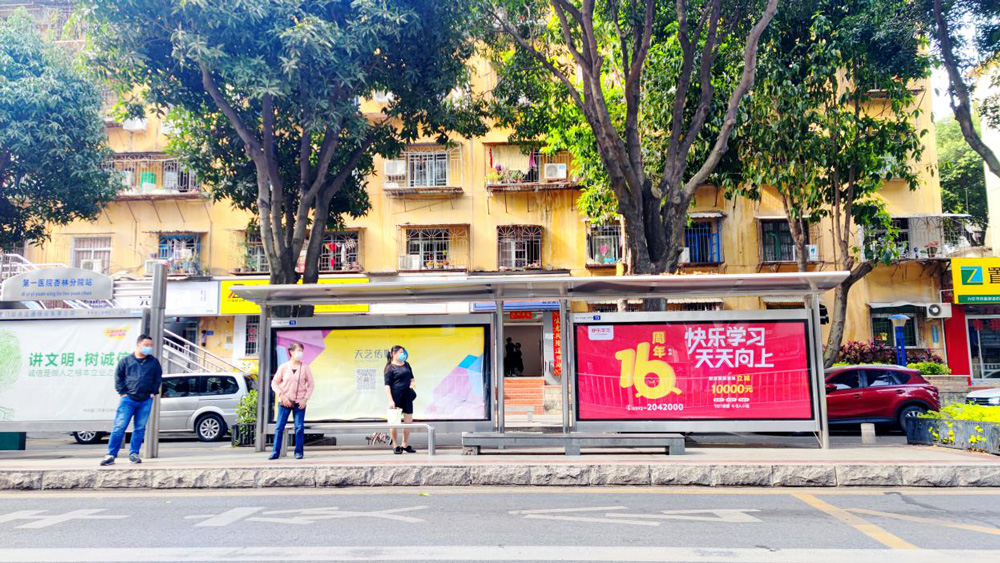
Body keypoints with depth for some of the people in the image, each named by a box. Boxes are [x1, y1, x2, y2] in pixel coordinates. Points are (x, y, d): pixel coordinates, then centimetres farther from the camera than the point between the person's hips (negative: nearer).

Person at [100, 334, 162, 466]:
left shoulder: (154, 361, 9)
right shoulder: (126, 360, 5)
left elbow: (158, 378, 15)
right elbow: (118, 376, 8)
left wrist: (153, 392, 7)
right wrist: (122, 391, 0)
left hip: (146, 401, 2)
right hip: (128, 399, -2)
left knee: (140, 428, 5)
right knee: (119, 427, -7)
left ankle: (134, 453, 16)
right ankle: (111, 454, -2)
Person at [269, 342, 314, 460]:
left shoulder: (305, 367, 2)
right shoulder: (283, 367, 1)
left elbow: (311, 384, 4)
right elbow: (274, 383, 5)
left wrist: (305, 399, -5)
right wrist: (281, 396, -7)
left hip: (299, 402, 0)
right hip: (285, 402, 0)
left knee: (299, 427, -1)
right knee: (279, 427, 0)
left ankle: (299, 452, 8)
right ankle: (275, 452, 7)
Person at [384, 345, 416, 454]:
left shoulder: (406, 365, 14)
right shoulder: (390, 367, -6)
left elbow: (411, 377, 27)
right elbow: (387, 385, -11)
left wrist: (412, 384, 3)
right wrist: (390, 400, -18)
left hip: (407, 396, 7)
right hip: (396, 396, -7)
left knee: (408, 421, 9)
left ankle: (405, 445, 22)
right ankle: (396, 446, 12)